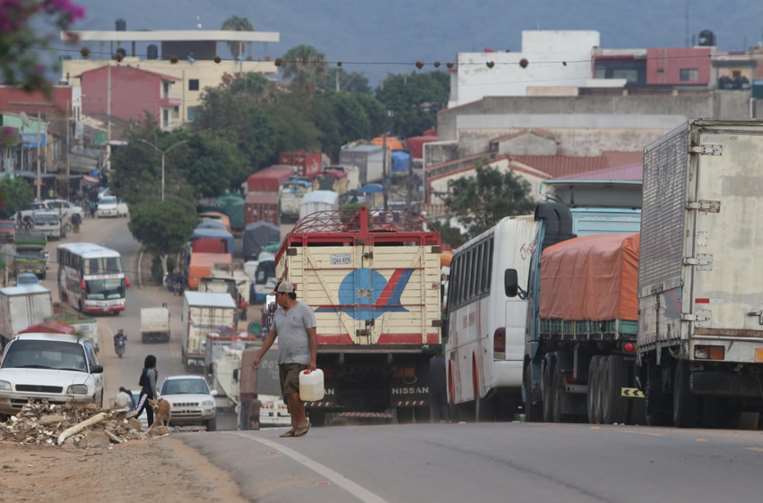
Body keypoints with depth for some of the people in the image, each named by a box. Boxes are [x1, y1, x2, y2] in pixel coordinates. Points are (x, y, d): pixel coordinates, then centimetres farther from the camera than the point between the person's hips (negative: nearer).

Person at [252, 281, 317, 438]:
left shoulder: (304, 311, -8)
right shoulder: (279, 313, 13)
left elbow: (313, 336, -11)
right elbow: (271, 336, 18)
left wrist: (313, 360, -18)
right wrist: (259, 357, 13)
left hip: (300, 360, -7)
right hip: (284, 360, 8)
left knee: (291, 391, -21)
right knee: (288, 396, 4)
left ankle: (302, 422, -8)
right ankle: (296, 427, 8)